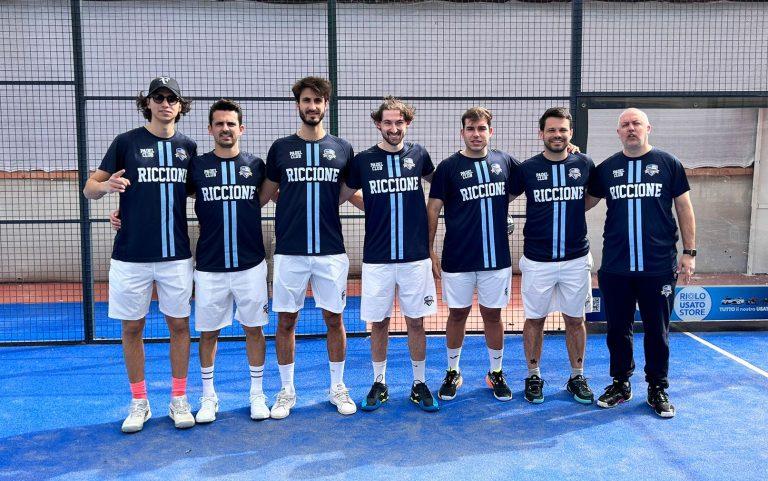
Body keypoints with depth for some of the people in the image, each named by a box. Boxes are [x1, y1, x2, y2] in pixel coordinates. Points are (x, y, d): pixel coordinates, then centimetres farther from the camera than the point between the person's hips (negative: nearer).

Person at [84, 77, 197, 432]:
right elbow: (89, 188, 0)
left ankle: (179, 399, 22)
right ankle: (139, 403, 23)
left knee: (179, 324, 7)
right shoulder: (126, 142, 0)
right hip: (131, 254, -1)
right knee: (132, 327, 7)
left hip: (176, 253, 1)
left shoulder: (188, 146, 7)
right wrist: (106, 186, -21)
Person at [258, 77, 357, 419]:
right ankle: (286, 391, 22)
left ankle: (337, 388, 24)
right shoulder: (281, 148, 5)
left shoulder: (342, 149, 6)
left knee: (334, 319, 8)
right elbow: (267, 195, 12)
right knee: (286, 321, 6)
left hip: (331, 251, 0)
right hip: (289, 251, 0)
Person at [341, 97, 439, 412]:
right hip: (376, 259, 0)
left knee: (416, 322, 8)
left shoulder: (418, 154, 2)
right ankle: (379, 384, 26)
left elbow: (435, 181, 22)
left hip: (415, 256, 0)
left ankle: (419, 384, 24)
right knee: (378, 323, 9)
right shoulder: (363, 160, 0)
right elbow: (340, 195, 13)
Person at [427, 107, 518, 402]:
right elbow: (433, 209, -2)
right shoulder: (449, 167, -3)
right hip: (457, 258, -2)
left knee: (493, 314, 11)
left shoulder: (505, 162, 4)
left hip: (496, 256, 2)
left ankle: (496, 373, 26)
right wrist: (430, 251, -5)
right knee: (458, 314, 9)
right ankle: (453, 372, 25)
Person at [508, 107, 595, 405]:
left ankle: (577, 377, 26)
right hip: (537, 260, -1)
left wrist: (572, 213, 10)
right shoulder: (527, 168, -3)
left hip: (576, 259, 1)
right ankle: (533, 376, 24)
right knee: (534, 319, 8)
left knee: (575, 319, 11)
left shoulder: (584, 165, 1)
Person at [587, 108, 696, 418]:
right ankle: (620, 384, 27)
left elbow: (684, 208, 4)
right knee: (617, 329, 11)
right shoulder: (606, 168, 7)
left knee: (657, 331, 8)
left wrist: (689, 252, 1)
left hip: (659, 266, -1)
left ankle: (657, 389, 24)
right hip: (615, 267, 2)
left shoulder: (668, 163, 3)